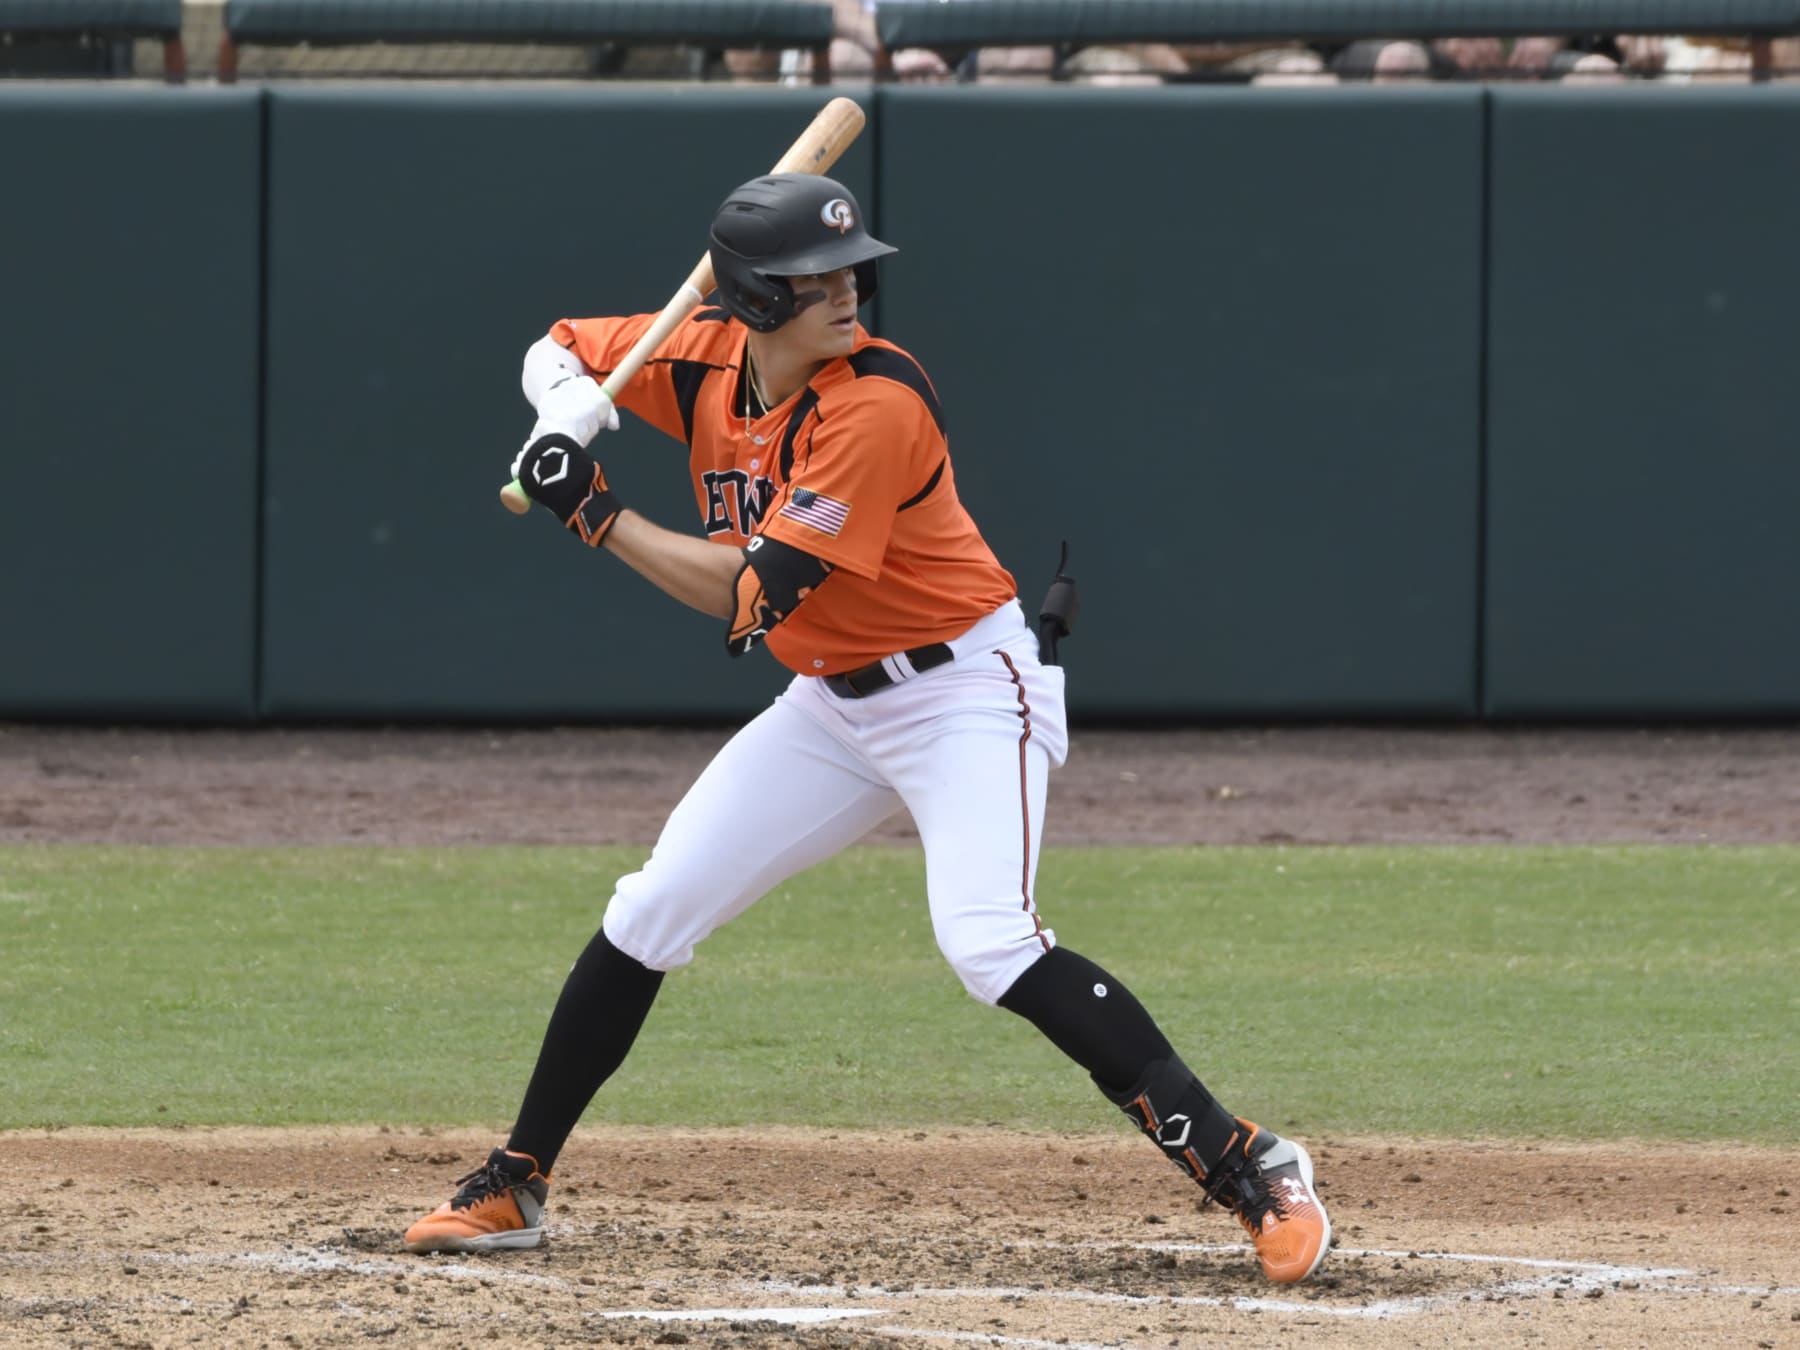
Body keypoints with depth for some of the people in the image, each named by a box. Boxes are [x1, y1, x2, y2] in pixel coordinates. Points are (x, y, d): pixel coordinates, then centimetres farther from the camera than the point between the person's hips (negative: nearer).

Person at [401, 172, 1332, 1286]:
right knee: (647, 918, 4)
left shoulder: (875, 403, -26)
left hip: (966, 690, -7)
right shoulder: (705, 361, -5)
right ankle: (514, 1189, 17)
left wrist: (595, 513, -25)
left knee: (987, 941, -27)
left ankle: (1250, 1170, -26)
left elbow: (754, 597, -28)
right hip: (832, 706, 7)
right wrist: (568, 399, -13)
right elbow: (559, 347, 11)